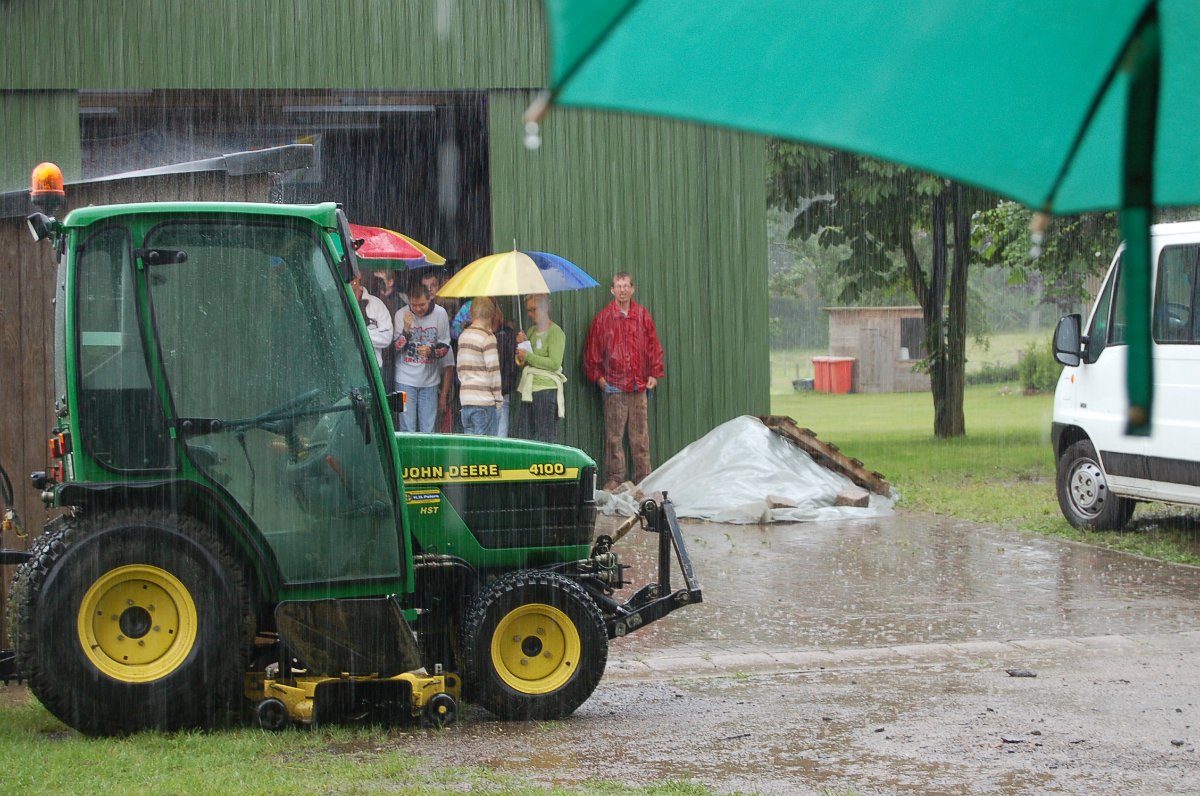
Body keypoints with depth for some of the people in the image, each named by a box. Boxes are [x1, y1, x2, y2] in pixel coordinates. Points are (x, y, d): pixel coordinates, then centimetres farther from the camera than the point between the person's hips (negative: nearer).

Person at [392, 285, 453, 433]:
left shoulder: (440, 314, -4)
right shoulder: (401, 315, -6)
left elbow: (445, 346, 3)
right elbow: (396, 347, -5)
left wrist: (431, 351, -18)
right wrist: (406, 329, -21)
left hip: (429, 380, 1)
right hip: (406, 379, -1)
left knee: (428, 429, 4)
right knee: (407, 428, -1)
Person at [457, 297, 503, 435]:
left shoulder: (463, 336, 11)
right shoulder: (487, 337, -11)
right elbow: (493, 371, -13)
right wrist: (498, 398, -4)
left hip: (465, 399, 7)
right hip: (485, 400, -7)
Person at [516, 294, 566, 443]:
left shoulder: (555, 332, -4)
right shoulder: (531, 331, 17)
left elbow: (554, 363, -16)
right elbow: (521, 364, 18)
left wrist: (528, 355, -12)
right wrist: (521, 345, 1)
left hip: (546, 389, -7)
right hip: (528, 390, 7)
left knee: (544, 441, -8)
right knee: (527, 439, 5)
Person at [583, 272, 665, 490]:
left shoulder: (642, 315, 9)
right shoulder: (603, 318, 3)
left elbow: (654, 347, 12)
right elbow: (592, 350, 6)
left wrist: (654, 374, 5)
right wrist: (598, 376, 0)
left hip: (639, 384, 2)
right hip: (614, 385, -2)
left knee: (640, 435, 3)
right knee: (614, 435, -3)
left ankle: (643, 478, 7)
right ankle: (614, 478, 1)